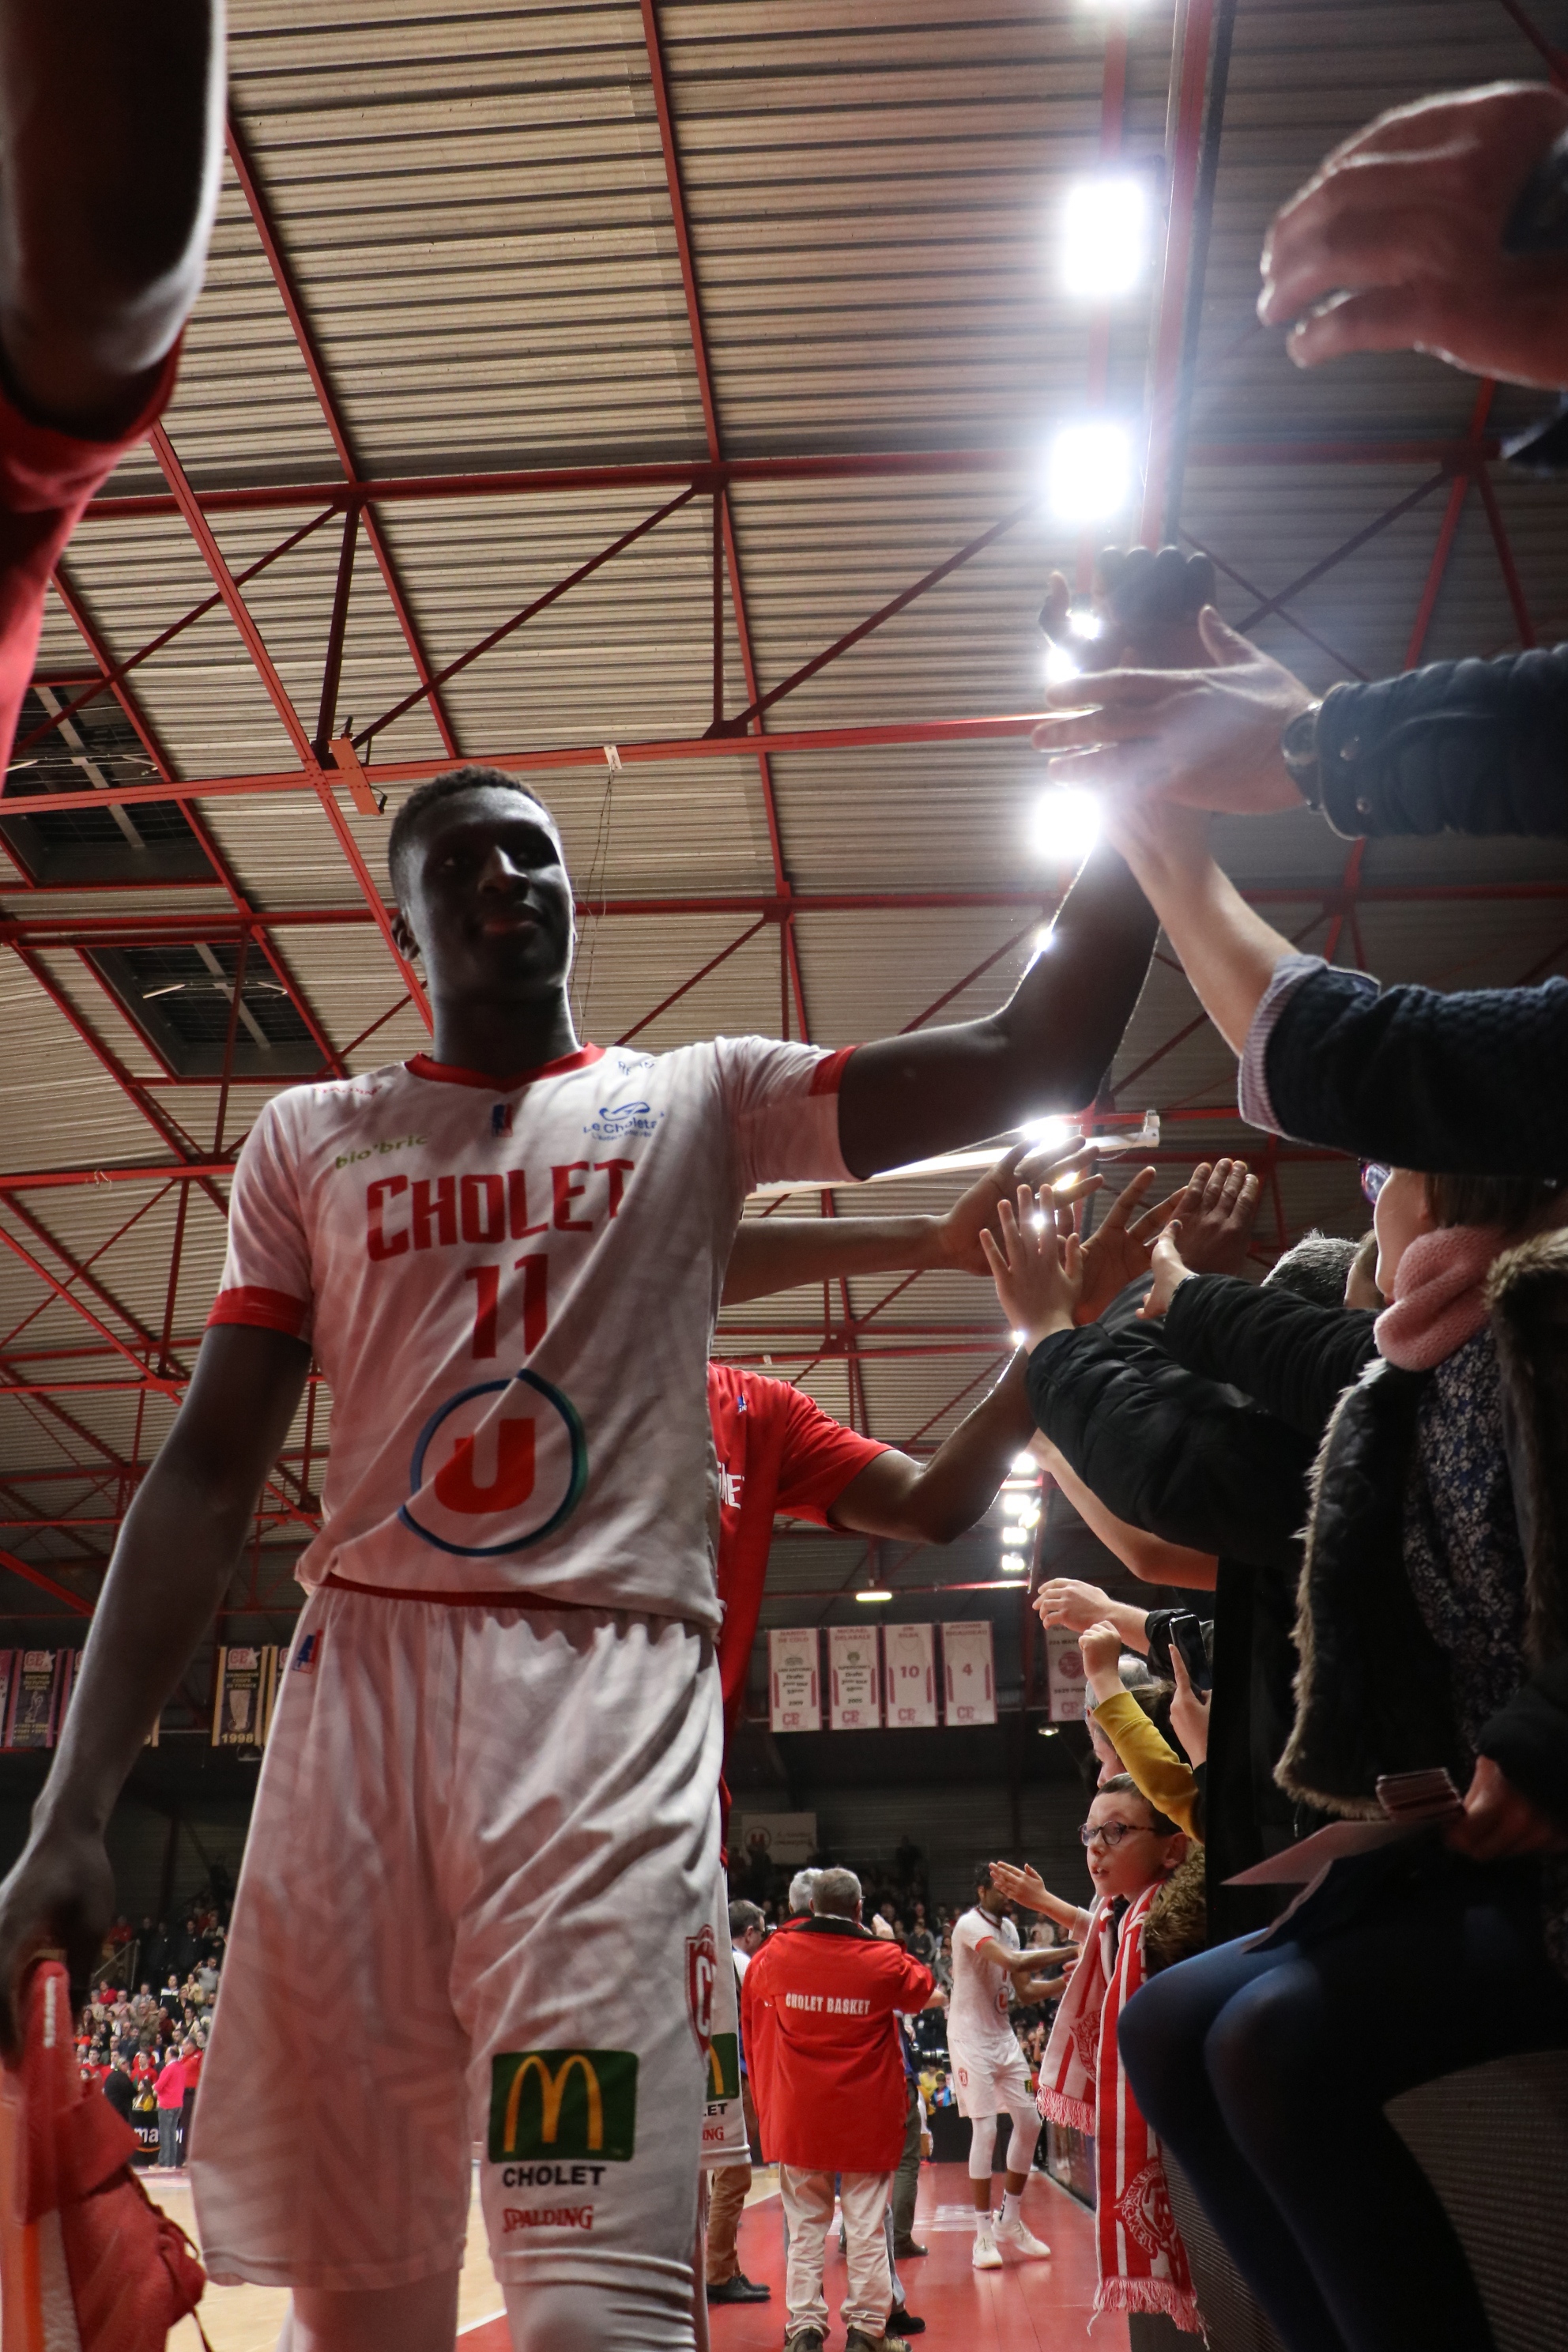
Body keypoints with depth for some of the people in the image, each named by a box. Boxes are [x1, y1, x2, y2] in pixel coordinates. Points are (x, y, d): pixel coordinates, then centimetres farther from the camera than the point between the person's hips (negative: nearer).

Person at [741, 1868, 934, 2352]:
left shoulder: (773, 1955, -5)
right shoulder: (883, 1960, -11)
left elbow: (750, 2011, 16)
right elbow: (921, 1987, 11)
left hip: (797, 2115, 2)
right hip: (866, 2116, -2)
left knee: (805, 2225, 11)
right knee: (867, 2225, 8)